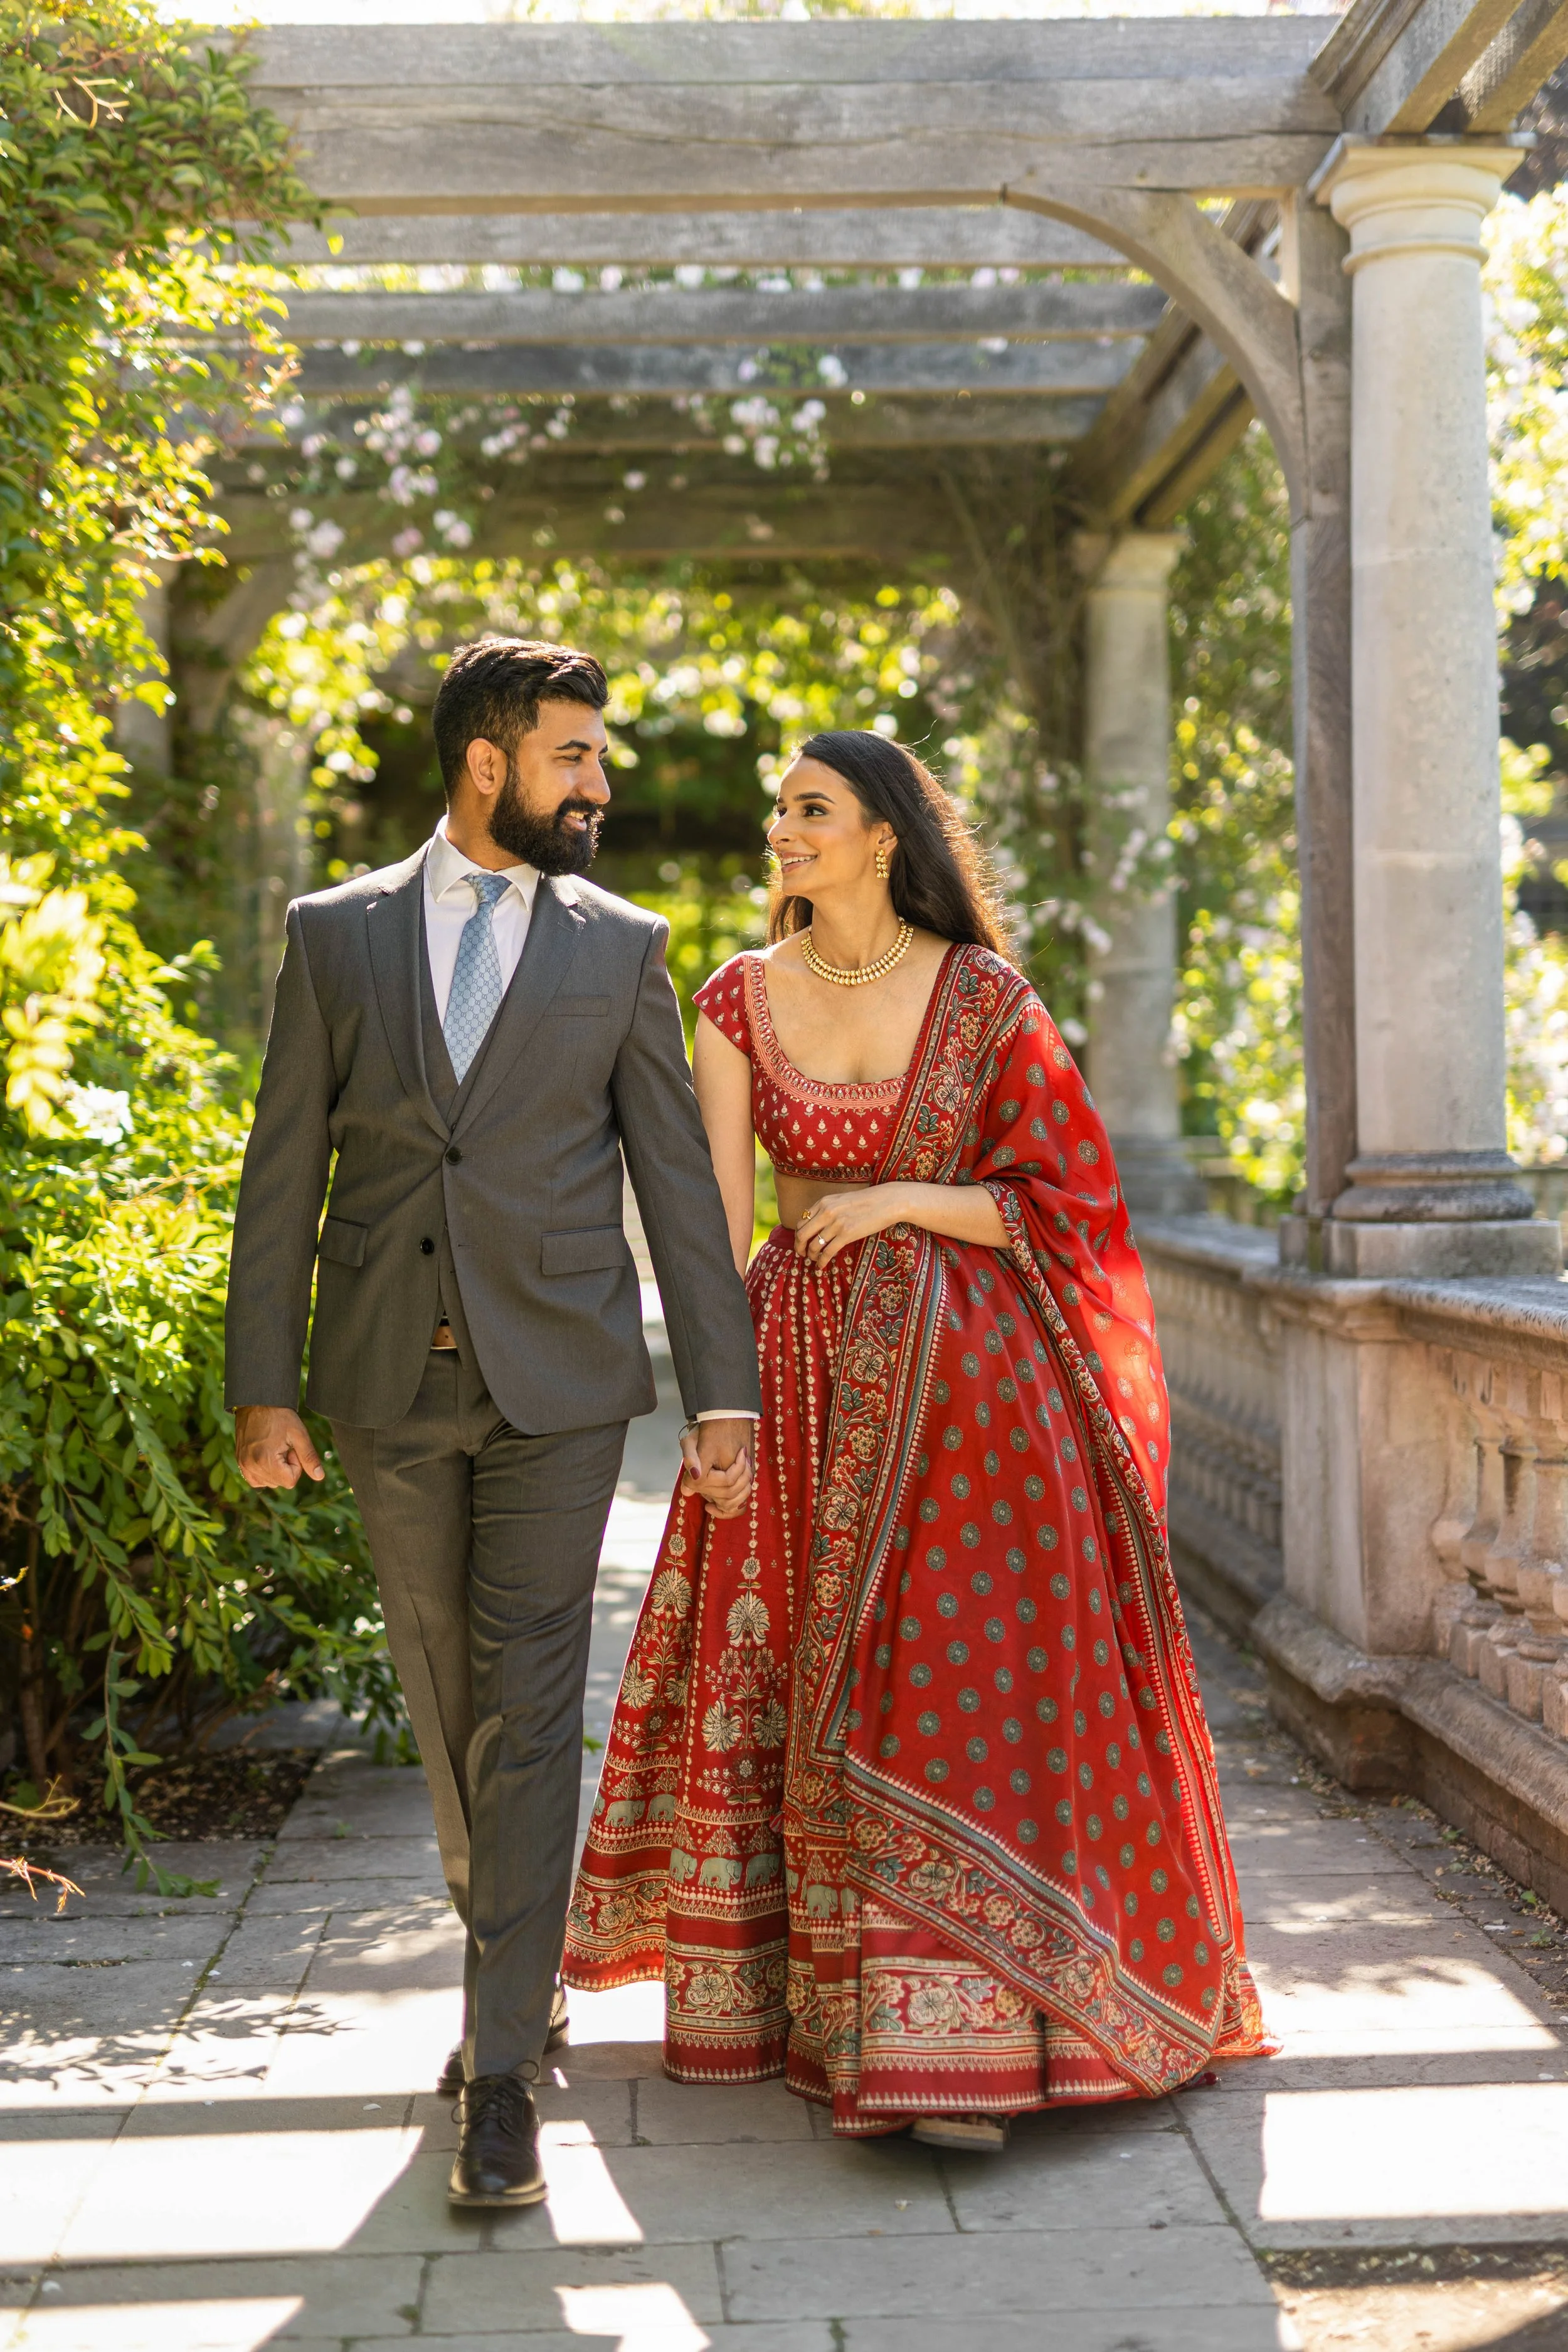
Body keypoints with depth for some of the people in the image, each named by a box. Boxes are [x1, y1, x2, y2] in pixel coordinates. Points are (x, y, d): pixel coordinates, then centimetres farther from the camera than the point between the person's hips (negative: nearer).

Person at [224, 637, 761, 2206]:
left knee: (528, 1708, -5)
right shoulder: (336, 934, 6)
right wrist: (264, 1387, -1)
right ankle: (526, 1970, 33)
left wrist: (724, 1394, -1)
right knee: (446, 1705, 12)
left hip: (559, 1378, -1)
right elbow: (283, 1172, 4)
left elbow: (678, 1182, 4)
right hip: (387, 1382, 2)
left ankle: (501, 2067, 0)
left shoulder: (620, 948, 5)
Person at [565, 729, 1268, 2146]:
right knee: (773, 1679, 9)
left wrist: (906, 1199, -13)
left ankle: (952, 2050, -5)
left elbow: (1062, 1202, -1)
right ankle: (768, 1995, 27)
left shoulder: (984, 995, -3)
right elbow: (719, 1211, -3)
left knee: (950, 1681, -8)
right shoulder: (742, 998, 3)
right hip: (801, 1377, 3)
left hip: (962, 1380, -3)